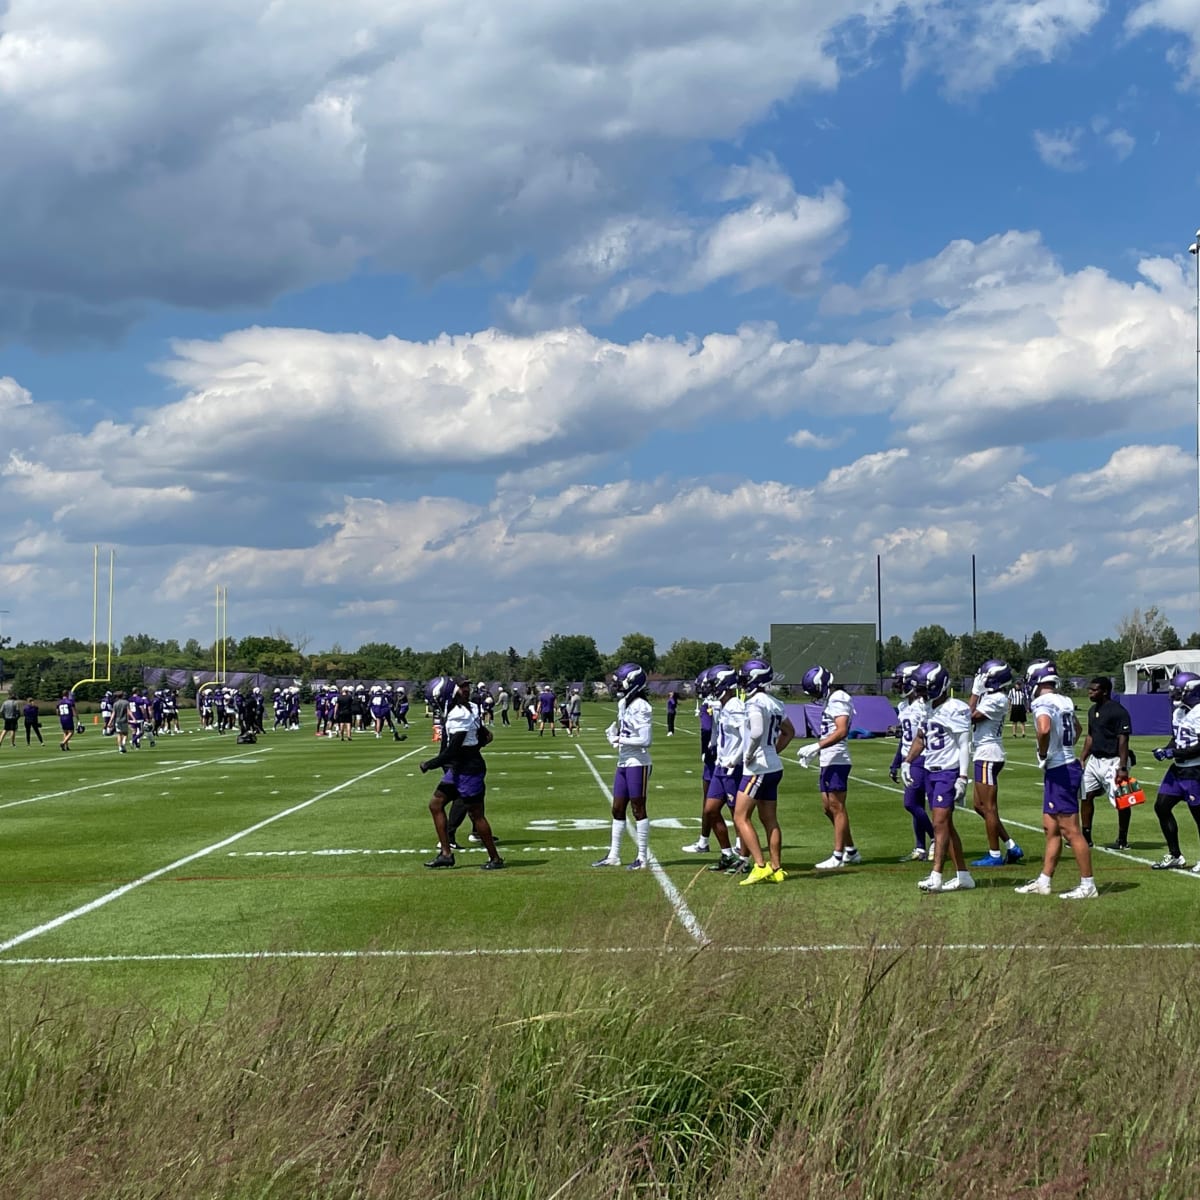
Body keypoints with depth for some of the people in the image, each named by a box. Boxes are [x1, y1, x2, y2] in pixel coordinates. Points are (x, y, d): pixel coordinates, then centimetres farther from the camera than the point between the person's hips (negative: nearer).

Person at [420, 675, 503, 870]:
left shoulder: (459, 716, -23)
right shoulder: (456, 711, 7)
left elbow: (453, 751, -23)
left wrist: (430, 764, -13)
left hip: (469, 769, -10)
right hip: (457, 768, 10)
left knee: (476, 814, -1)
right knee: (435, 804, 10)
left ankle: (495, 858, 11)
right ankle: (446, 853, 13)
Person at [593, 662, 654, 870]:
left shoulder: (640, 707, -16)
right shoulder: (623, 704, 11)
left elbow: (645, 740, -20)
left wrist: (620, 740, -14)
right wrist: (614, 735, 1)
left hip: (637, 764, -9)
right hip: (623, 763, 9)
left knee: (638, 809, -1)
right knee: (617, 809, 12)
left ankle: (643, 857, 7)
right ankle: (613, 855, 20)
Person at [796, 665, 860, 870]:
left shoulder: (838, 700, -14)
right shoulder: (829, 700, 17)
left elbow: (841, 732, -25)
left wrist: (816, 746, -27)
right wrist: (814, 752, 17)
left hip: (837, 761, -10)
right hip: (828, 761, 10)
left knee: (837, 807, -6)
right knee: (828, 807, 13)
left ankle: (838, 856, -2)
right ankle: (851, 851, 20)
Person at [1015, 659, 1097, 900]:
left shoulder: (1042, 703, -16)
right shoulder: (1064, 702, 12)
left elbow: (1044, 729, -37)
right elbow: (1076, 729, 32)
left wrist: (1042, 754, -19)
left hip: (1059, 771, -10)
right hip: (1067, 765, 10)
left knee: (1071, 830, -3)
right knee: (1051, 828, 15)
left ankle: (1088, 886, 2)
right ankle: (1043, 882, 22)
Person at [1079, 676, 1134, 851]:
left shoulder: (1118, 711, -16)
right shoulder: (1093, 710, 12)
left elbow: (1123, 740, -18)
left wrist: (1122, 768, -22)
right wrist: (1082, 759, 16)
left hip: (1112, 761, -9)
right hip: (1095, 759, 9)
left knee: (1120, 802, -1)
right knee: (1086, 795, 8)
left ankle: (1122, 840, 9)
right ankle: (1086, 836, 17)